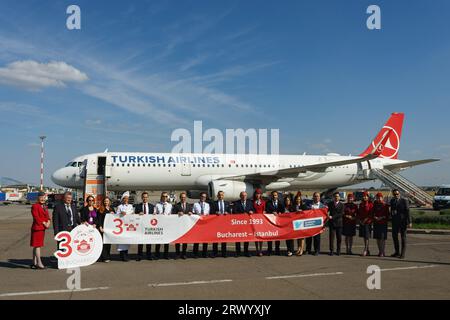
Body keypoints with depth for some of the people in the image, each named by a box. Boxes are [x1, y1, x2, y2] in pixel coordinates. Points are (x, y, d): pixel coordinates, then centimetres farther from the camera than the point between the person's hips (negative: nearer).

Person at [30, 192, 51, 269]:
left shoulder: (44, 206, 17)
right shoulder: (34, 206, -10)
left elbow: (47, 216, 14)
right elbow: (36, 217, -16)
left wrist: (48, 222, -5)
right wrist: (44, 223, -15)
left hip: (42, 228, 9)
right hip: (37, 228, -9)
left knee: (36, 246, 13)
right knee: (37, 245, -6)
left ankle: (34, 263, 18)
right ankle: (39, 263, -3)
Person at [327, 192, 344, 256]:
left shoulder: (341, 204, 4)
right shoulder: (330, 203, 9)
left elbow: (341, 214, -7)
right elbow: (327, 211, 8)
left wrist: (332, 217, -15)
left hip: (339, 223, 0)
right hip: (332, 222, 0)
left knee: (339, 238, 4)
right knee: (331, 237, -3)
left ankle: (338, 251, 13)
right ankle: (331, 250, 2)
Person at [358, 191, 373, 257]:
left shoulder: (370, 204, -6)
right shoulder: (361, 204, 13)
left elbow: (371, 214, -11)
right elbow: (359, 213, 15)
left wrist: (365, 220, -15)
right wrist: (359, 220, 2)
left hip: (368, 222, -6)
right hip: (362, 222, 6)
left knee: (367, 236, -9)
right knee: (364, 236, 9)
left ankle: (365, 250, -8)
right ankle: (368, 251, 17)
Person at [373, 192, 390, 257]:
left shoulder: (385, 205, -4)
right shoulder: (375, 204, 8)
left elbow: (387, 215, -5)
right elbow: (373, 213, 13)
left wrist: (382, 217, -17)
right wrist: (374, 217, -5)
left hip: (383, 223, -4)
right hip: (376, 223, 4)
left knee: (383, 238, -4)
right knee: (377, 238, 8)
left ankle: (382, 252, 1)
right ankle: (380, 251, 18)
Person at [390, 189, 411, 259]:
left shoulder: (404, 201, -7)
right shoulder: (392, 201, 8)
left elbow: (407, 211, -10)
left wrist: (409, 222, -14)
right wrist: (391, 216, -2)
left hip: (403, 221, -5)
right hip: (395, 221, 5)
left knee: (403, 237, 2)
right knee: (394, 236, 8)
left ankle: (403, 254, 8)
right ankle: (397, 252, 21)